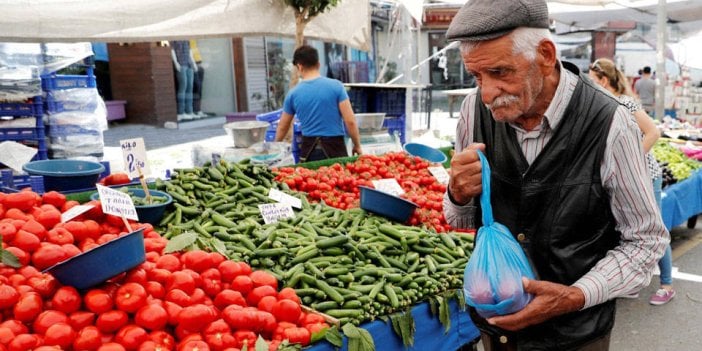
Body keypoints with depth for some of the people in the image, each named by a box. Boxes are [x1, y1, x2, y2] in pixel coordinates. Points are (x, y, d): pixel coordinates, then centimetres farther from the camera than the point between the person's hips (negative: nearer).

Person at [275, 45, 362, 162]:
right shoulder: (336, 86, -5)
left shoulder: (293, 94, 3)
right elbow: (350, 121, -8)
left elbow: (282, 127, 15)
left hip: (309, 149, 2)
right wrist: (357, 145, 6)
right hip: (334, 147, -2)